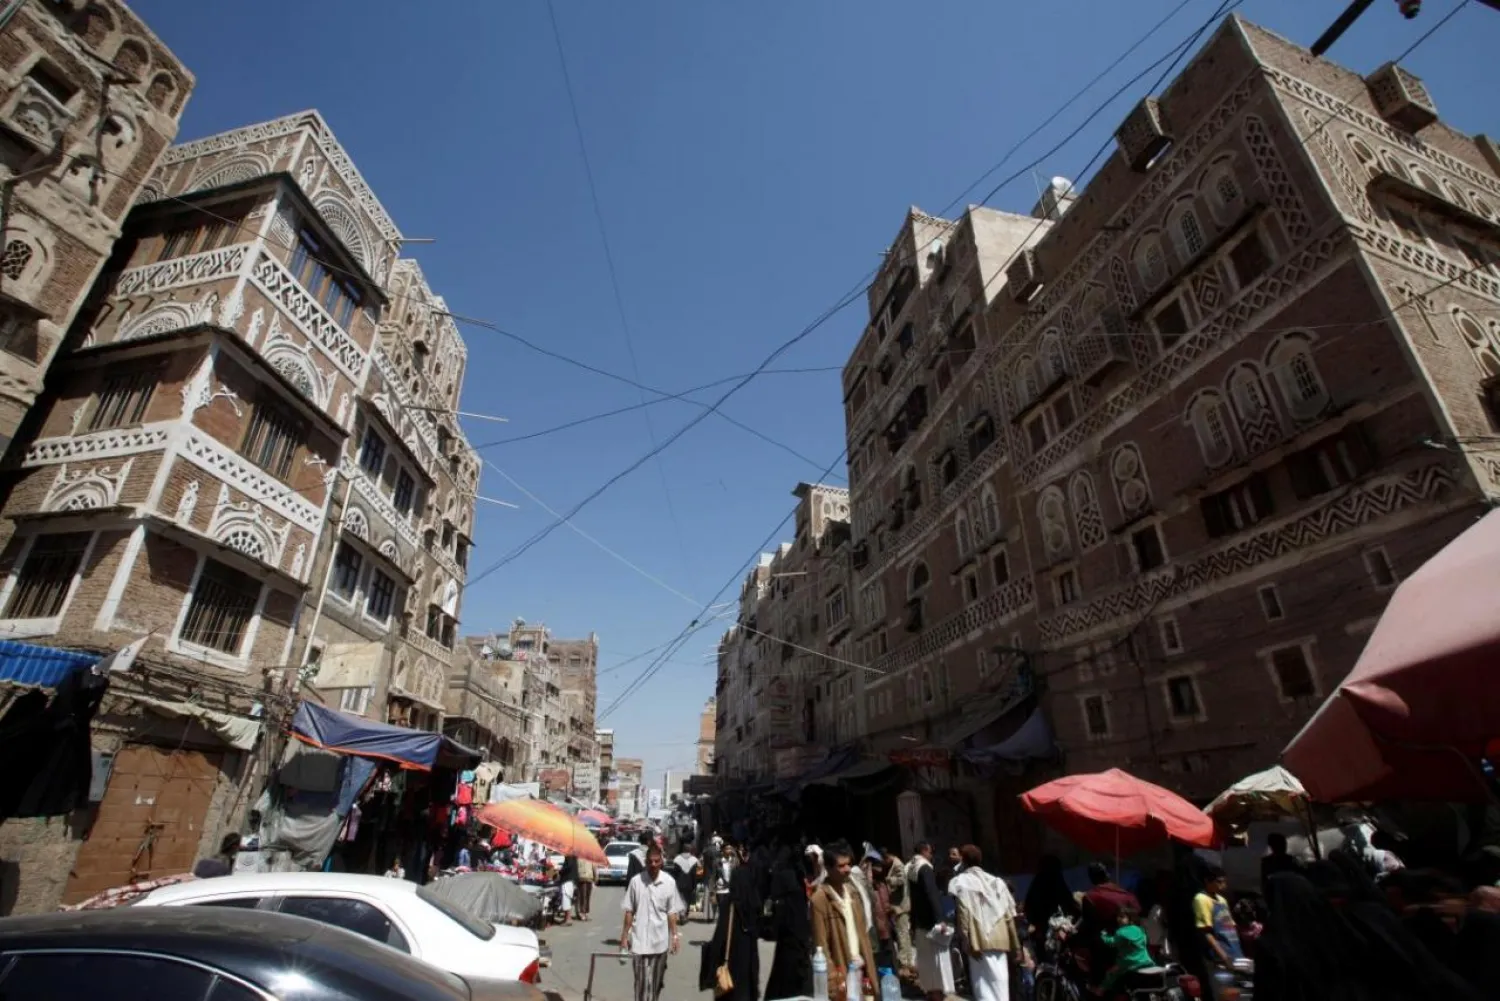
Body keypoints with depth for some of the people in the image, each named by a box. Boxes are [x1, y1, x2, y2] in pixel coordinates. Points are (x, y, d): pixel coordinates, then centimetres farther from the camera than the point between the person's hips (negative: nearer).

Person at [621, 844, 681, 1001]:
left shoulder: (669, 882, -6)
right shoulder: (636, 881, -9)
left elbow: (671, 912, 1)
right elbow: (629, 911, -1)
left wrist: (675, 936, 1)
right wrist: (624, 936, 1)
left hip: (660, 939, 2)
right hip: (639, 939, -2)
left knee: (657, 981, 14)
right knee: (642, 981, -2)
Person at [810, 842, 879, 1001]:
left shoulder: (852, 893, 8)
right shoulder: (820, 900, -14)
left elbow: (863, 934, 13)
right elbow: (821, 946, -13)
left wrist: (869, 970, 8)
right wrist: (833, 982, -15)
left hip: (861, 971, 6)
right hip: (841, 975, -6)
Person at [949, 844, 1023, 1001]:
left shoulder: (960, 882, -1)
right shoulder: (996, 881, 15)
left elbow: (963, 914, -12)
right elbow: (1009, 915, 13)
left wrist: (969, 942, -12)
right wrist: (1016, 944, 16)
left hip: (980, 940, -6)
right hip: (1001, 938, 6)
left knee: (985, 985, -3)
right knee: (1000, 982, 12)